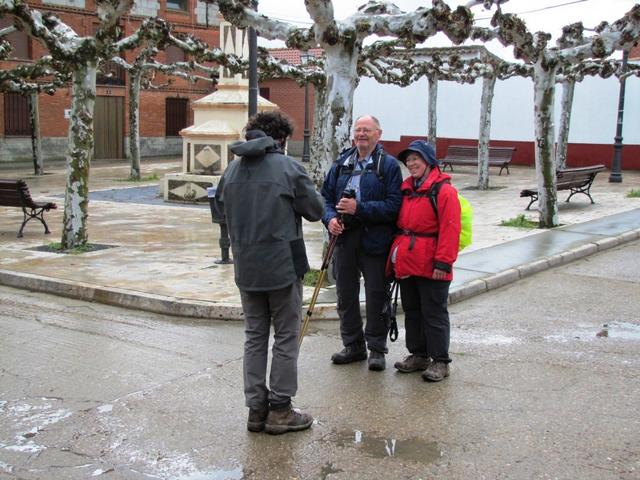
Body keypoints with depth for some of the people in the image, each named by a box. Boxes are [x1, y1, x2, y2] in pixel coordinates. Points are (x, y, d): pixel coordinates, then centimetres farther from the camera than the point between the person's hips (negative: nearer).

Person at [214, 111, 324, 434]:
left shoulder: (233, 169, 4)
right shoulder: (287, 166, -11)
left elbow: (221, 204, 16)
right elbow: (315, 210, -7)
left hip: (246, 268, 5)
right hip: (283, 265, -5)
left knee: (255, 337, 13)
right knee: (286, 337, 7)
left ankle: (256, 409, 17)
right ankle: (280, 410, 10)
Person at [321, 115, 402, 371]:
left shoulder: (389, 165, -5)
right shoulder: (341, 163, 11)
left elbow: (393, 205, -13)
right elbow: (326, 196, 13)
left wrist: (359, 208, -20)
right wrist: (330, 218, -7)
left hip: (375, 241, -5)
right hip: (344, 237, 5)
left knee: (376, 296, 3)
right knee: (345, 294, 12)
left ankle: (376, 348, 16)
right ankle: (353, 345, 27)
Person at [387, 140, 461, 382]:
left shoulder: (443, 190, -11)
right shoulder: (407, 189, 13)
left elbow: (450, 229, -16)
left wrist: (443, 262, -19)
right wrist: (396, 254, 16)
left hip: (430, 267, -8)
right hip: (406, 263, 8)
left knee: (434, 314, 0)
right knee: (412, 311, 15)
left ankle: (440, 361, 9)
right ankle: (418, 355, 27)